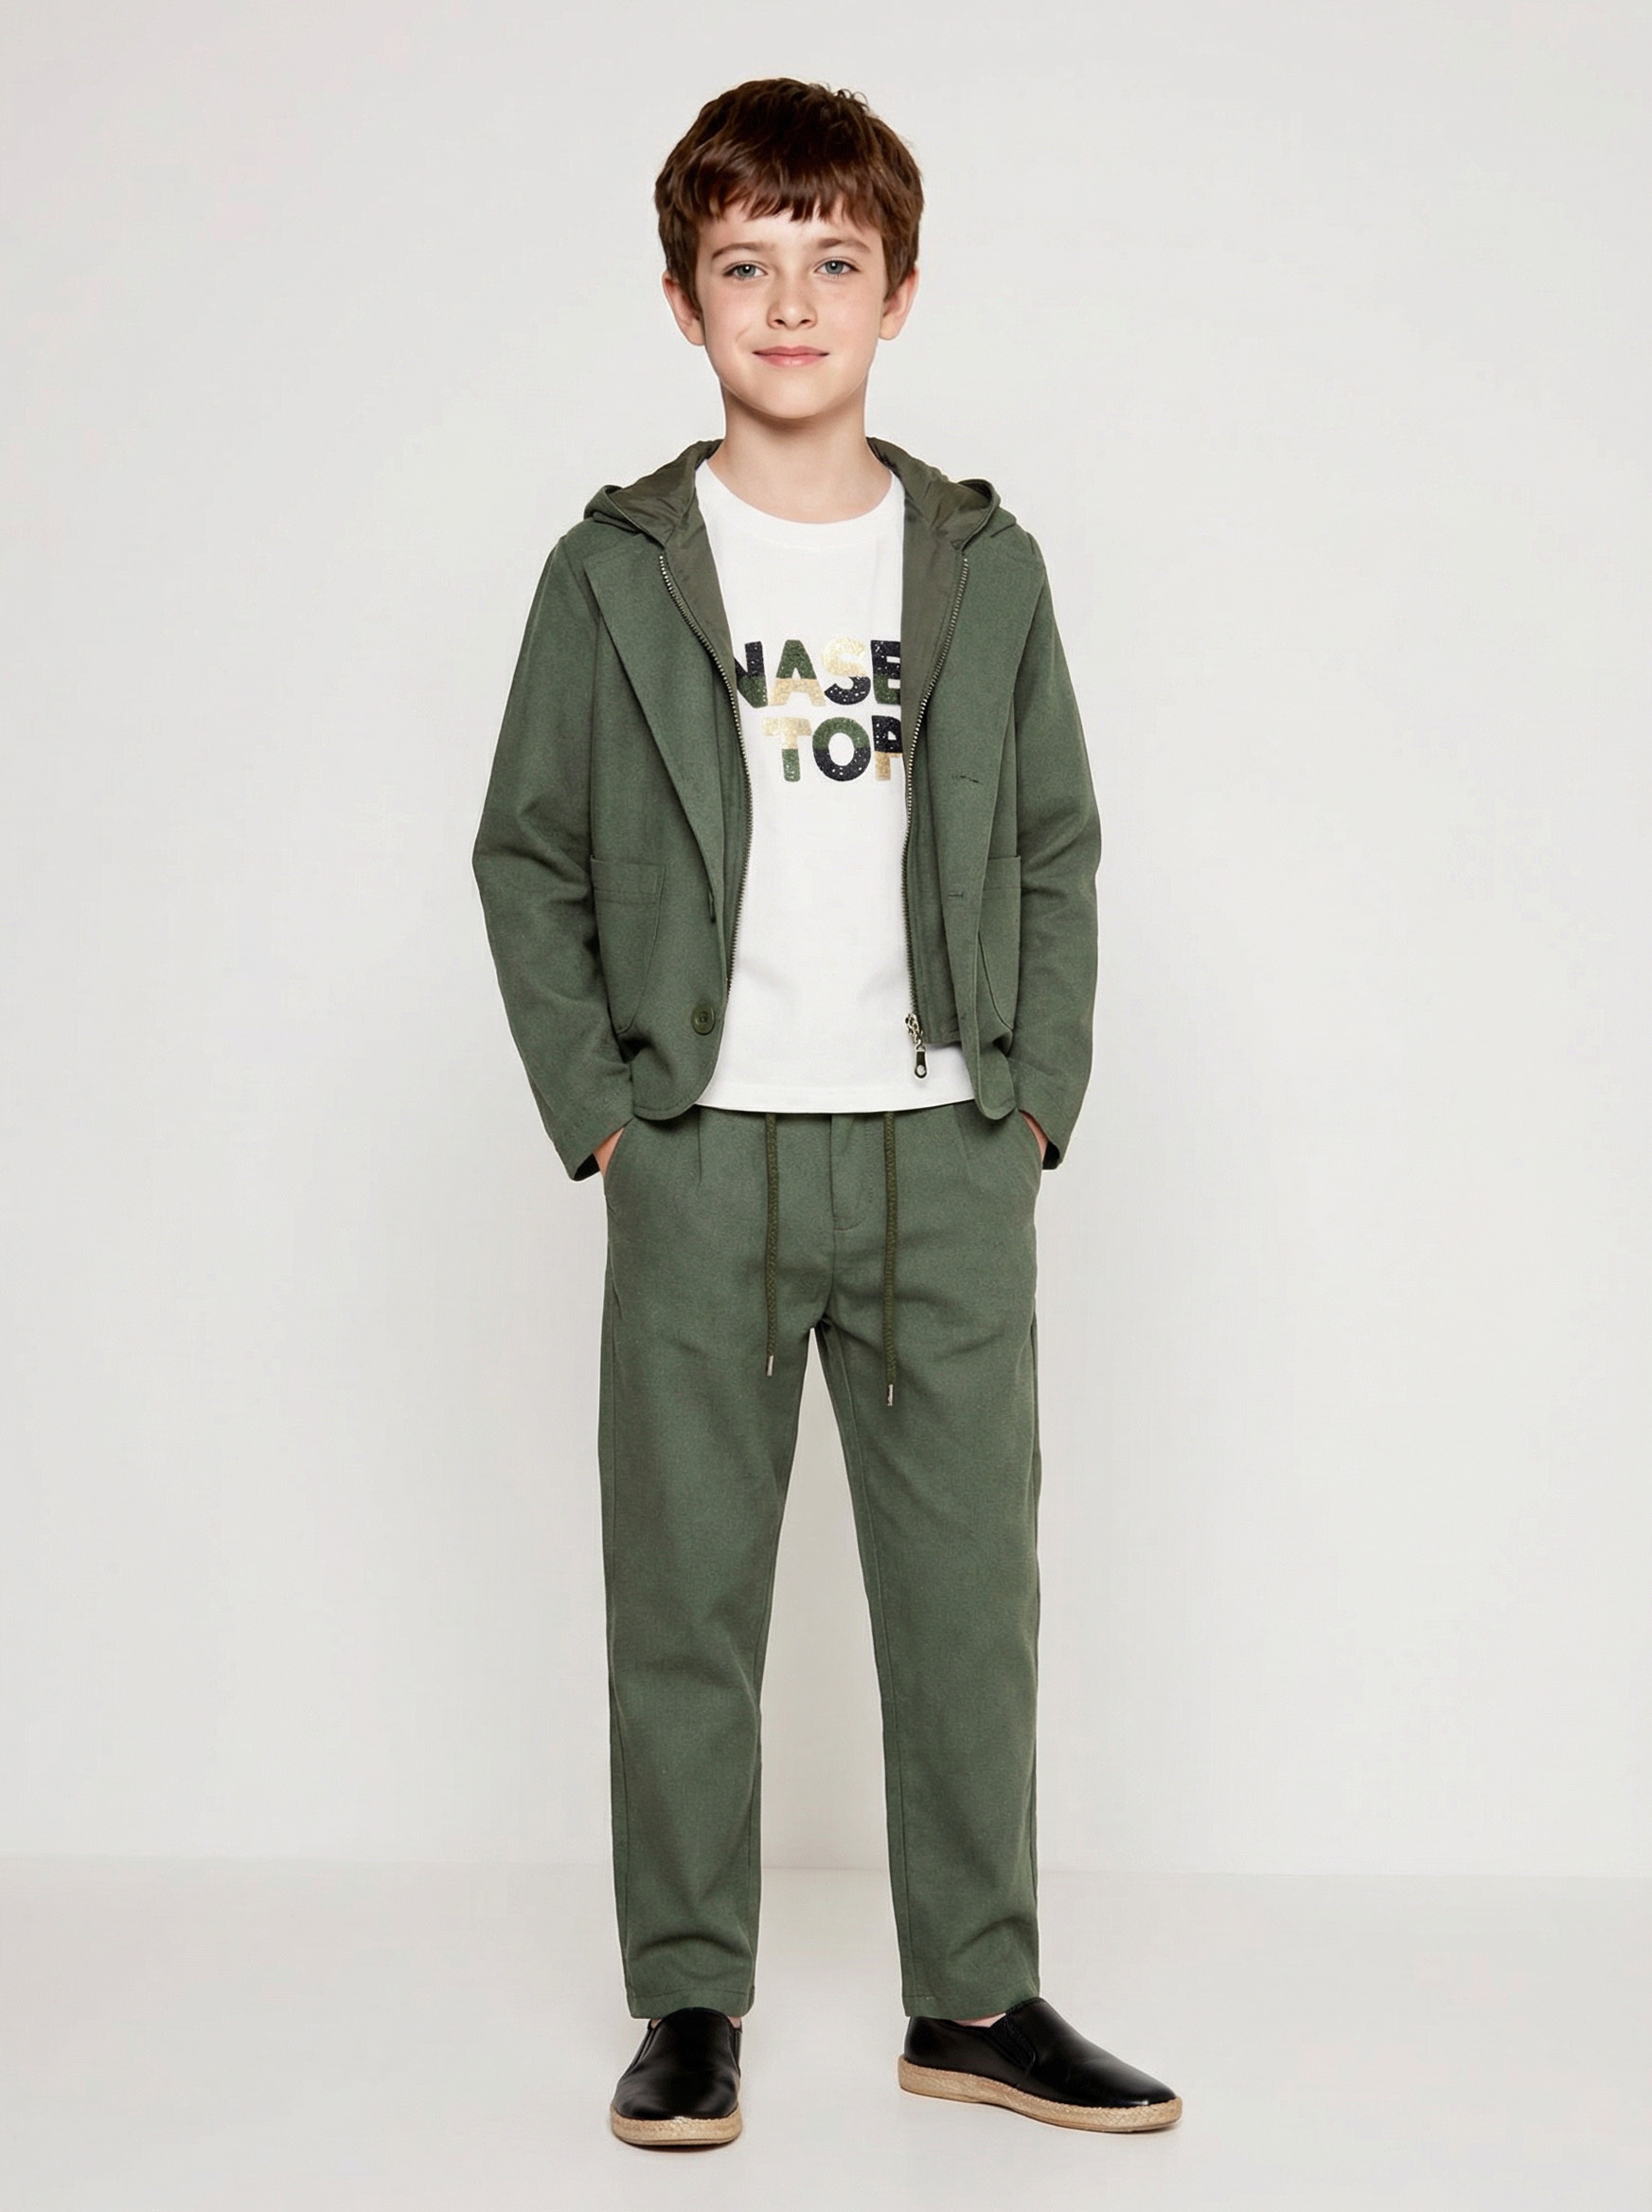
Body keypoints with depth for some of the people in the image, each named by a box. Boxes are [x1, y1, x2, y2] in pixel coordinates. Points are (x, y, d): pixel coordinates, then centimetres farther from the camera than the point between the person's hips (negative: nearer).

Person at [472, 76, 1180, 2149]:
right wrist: (596, 1112, -3)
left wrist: (1036, 1101, 2)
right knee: (683, 1596, 4)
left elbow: (1058, 855, 11)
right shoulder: (613, 574, 2)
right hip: (700, 1162, -1)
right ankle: (690, 1999, 17)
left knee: (970, 1587, 5)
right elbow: (528, 863, 5)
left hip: (945, 1160, 2)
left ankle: (976, 1995, 18)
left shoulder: (987, 568, 7)